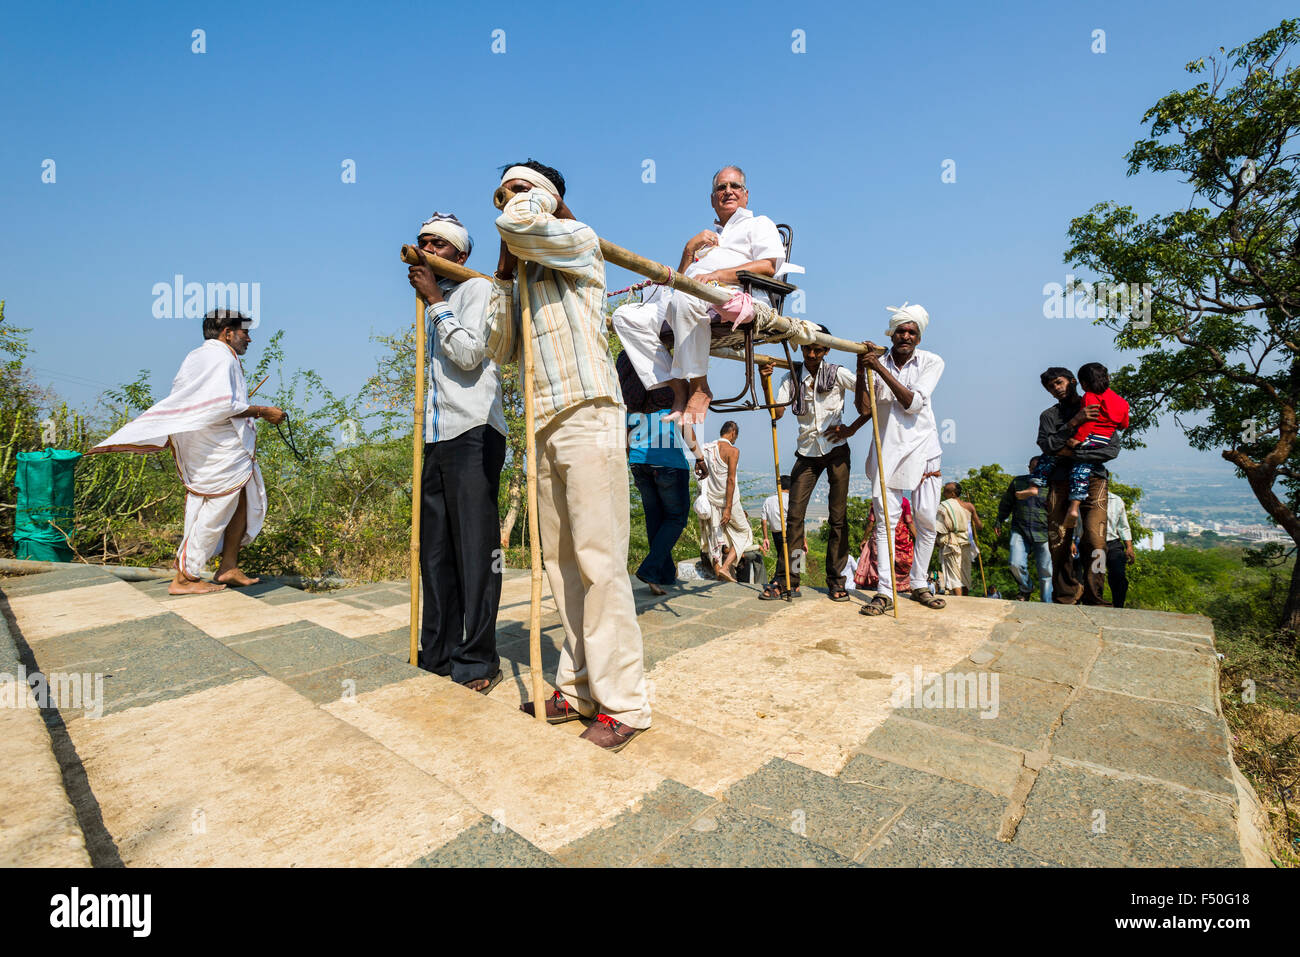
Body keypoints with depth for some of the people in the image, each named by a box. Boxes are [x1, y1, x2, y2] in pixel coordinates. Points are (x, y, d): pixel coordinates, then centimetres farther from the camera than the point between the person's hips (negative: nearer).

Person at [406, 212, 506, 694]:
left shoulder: (477, 287, 2)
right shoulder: (431, 301, 24)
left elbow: (470, 353, -13)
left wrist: (436, 301, -5)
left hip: (473, 434, -8)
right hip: (436, 437, 8)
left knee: (475, 548, -5)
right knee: (435, 548, 9)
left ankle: (478, 659, 4)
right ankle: (437, 652, 20)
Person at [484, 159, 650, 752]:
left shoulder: (580, 241, 4)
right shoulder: (525, 272, 25)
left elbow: (517, 224, -15)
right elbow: (501, 351, 18)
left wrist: (542, 194, 7)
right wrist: (502, 278, 13)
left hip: (588, 418, -8)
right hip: (544, 427, 8)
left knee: (599, 562, -10)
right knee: (560, 561, 7)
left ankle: (622, 702, 1)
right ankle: (578, 686, 18)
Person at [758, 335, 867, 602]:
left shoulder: (837, 374, 0)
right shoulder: (791, 378, 6)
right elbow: (777, 413, -5)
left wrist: (853, 428, -6)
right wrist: (766, 383, -16)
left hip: (836, 450, -2)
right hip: (807, 452, 2)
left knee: (839, 516, 0)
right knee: (794, 514, -4)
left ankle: (835, 579, 9)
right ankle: (786, 577, 2)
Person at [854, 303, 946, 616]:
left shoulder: (931, 362, 2)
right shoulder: (878, 362, 5)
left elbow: (913, 402, -13)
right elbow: (864, 409, -3)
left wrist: (880, 369, -18)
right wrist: (861, 370, -13)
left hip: (922, 450, 0)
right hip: (887, 449, 0)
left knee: (926, 521, 4)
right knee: (884, 521, -5)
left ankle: (920, 585, 20)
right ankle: (885, 591, -1)